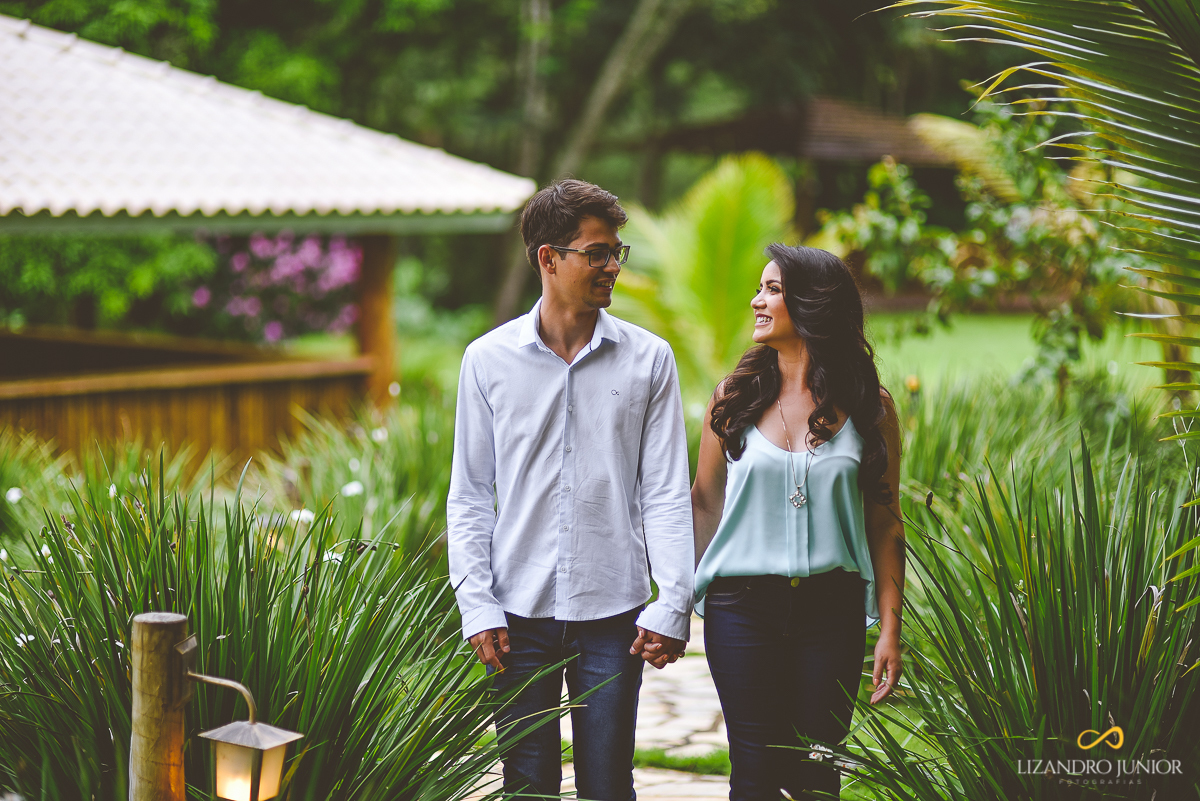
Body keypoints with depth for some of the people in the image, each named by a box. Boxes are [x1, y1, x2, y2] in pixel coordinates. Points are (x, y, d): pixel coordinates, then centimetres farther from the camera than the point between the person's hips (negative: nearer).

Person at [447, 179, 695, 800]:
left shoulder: (648, 359, 4)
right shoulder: (488, 360, 3)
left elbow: (667, 493, 3)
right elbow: (469, 497, 5)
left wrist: (672, 604, -5)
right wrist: (476, 604, -3)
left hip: (612, 611, 0)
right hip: (519, 612, 0)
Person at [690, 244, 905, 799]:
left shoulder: (868, 407, 2)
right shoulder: (735, 397, 5)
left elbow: (885, 522, 4)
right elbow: (704, 503, 9)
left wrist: (891, 626, -1)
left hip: (831, 608, 0)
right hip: (743, 607, 0)